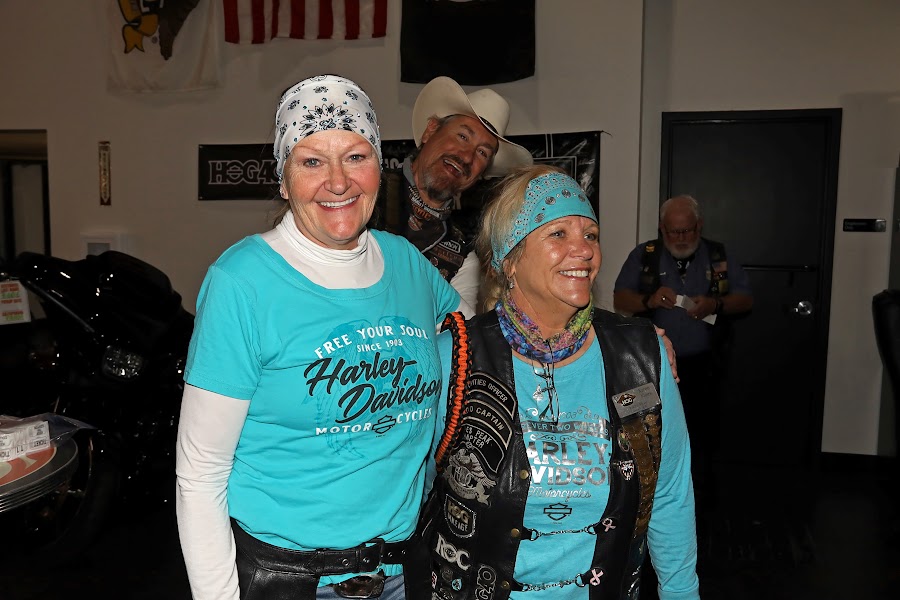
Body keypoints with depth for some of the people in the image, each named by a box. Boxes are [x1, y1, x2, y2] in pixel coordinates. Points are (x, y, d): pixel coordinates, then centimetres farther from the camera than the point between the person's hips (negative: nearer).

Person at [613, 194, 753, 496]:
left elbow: (745, 299, 8)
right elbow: (619, 300, 1)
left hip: (703, 367, 1)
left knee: (701, 439, 5)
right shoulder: (644, 255, 4)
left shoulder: (719, 256, 8)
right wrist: (649, 300, -19)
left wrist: (716, 304, -13)